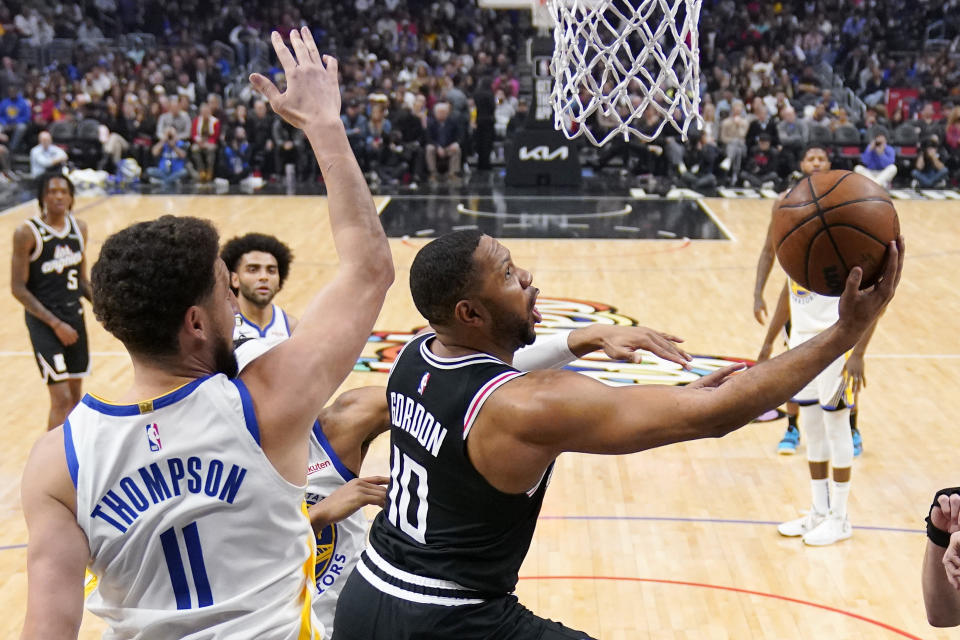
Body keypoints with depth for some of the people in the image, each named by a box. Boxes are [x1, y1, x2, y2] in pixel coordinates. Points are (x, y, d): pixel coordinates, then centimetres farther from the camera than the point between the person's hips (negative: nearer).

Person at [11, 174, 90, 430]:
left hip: (74, 317, 6)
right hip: (43, 322, -6)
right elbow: (18, 288, -13)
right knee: (61, 399, -10)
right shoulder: (27, 233, -13)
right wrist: (55, 323, -17)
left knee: (76, 394, 12)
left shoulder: (79, 228, 5)